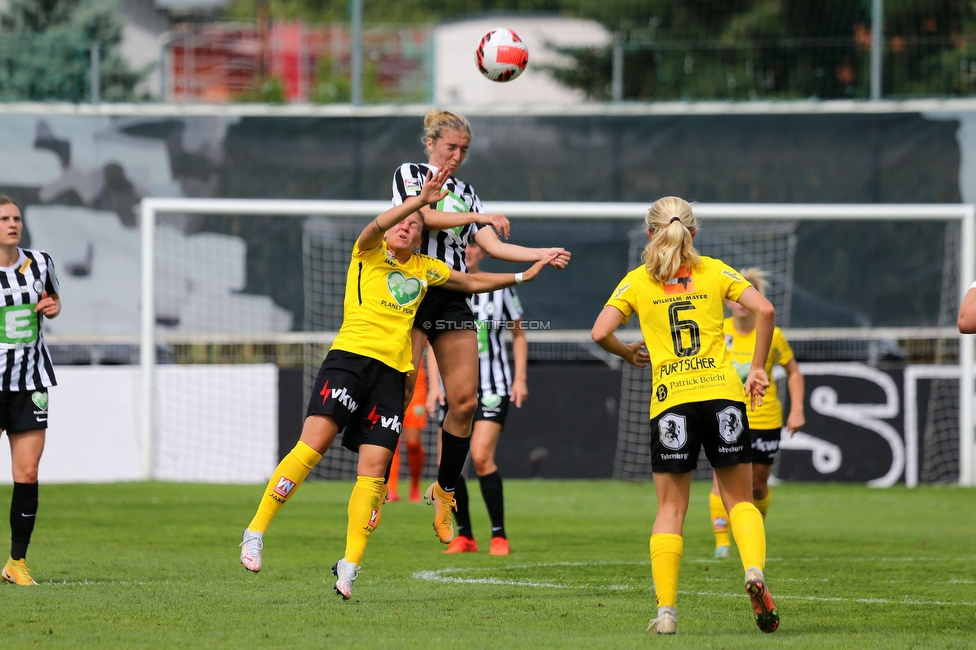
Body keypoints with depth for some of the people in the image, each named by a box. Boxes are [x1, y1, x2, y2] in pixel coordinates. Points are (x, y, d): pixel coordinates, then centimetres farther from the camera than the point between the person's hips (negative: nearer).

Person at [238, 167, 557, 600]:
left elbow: (472, 284, 37)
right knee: (311, 446, -19)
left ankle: (349, 564, 0)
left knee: (373, 470, -6)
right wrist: (421, 199, -24)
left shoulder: (425, 269, 22)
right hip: (350, 357, -4)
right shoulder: (369, 254, 8)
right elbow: (376, 227, -14)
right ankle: (256, 532, -12)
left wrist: (523, 276, 34)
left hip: (392, 373, 4)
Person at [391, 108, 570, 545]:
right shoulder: (409, 175, 4)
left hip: (453, 298, 5)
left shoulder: (465, 193, 18)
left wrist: (542, 256, -2)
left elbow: (492, 246, 10)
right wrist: (479, 216, -15)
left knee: (464, 400, -2)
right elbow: (424, 216, -13)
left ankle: (444, 491, 10)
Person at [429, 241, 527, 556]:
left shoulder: (499, 288, 1)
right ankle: (464, 535, 9)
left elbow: (519, 335, 9)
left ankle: (499, 535, -7)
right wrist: (434, 384, 2)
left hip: (493, 386, -3)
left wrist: (520, 379, 0)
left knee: (481, 457, -17)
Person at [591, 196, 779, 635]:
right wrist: (757, 369, 6)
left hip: (671, 401, -1)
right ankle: (754, 570, -16)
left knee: (670, 509, 8)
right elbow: (764, 309, -2)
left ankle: (666, 609, -1)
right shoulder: (713, 271, 10)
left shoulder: (637, 282, 8)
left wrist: (628, 353, 17)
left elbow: (600, 333, -2)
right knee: (740, 500, 11)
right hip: (723, 393, 1)